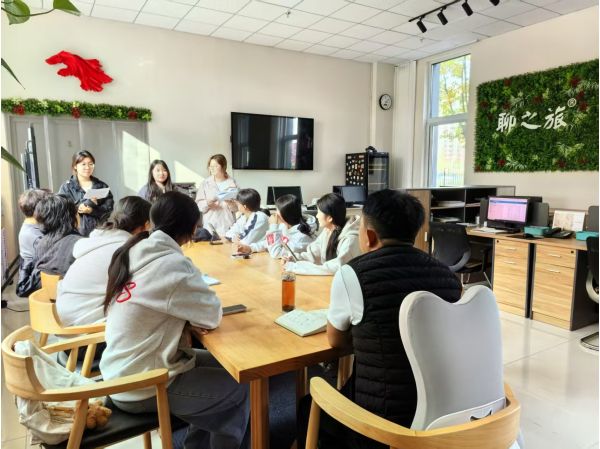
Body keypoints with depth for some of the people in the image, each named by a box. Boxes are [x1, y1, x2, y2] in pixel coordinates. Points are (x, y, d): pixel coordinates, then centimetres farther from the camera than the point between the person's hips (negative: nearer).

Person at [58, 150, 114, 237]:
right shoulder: (67, 186, 7)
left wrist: (91, 210, -16)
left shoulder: (102, 186, 11)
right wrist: (89, 203, -16)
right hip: (77, 232, -1)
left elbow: (109, 207, 1)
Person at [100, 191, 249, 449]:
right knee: (239, 390, 5)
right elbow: (213, 315, -19)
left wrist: (187, 314, -5)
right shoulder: (171, 264, -25)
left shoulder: (131, 252, 0)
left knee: (219, 364, 19)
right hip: (140, 389, -8)